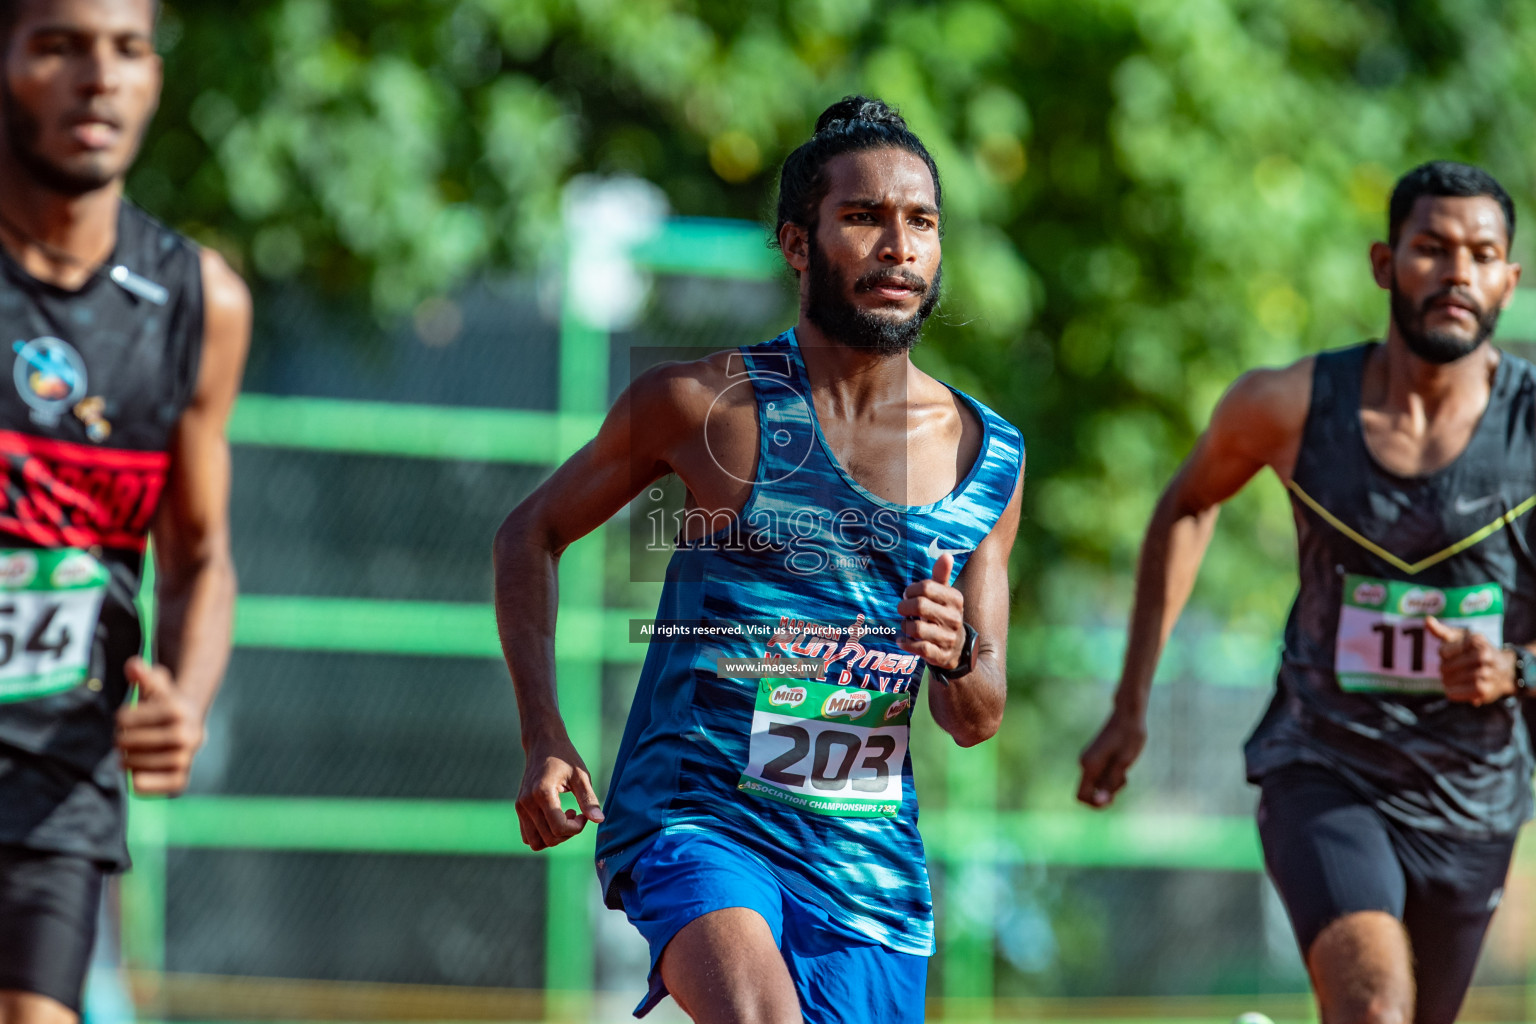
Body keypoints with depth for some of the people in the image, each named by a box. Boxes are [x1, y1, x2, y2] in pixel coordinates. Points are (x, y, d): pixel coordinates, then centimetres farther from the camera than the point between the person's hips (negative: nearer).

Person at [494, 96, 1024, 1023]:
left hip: (869, 855, 4)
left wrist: (957, 655, -14)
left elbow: (976, 721, 11)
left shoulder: (989, 458, 6)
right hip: (694, 816, -4)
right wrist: (545, 738, -1)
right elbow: (530, 534, 10)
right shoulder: (702, 404, -4)